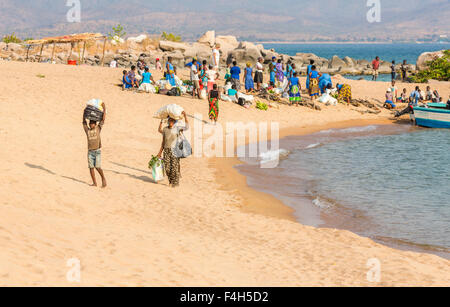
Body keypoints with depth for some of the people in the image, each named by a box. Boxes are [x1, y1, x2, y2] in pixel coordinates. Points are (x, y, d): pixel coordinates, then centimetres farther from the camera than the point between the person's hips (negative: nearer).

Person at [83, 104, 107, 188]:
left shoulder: (98, 128, 5)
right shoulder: (87, 130, 11)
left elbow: (103, 119, 4)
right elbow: (84, 122, 16)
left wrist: (104, 108, 5)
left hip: (97, 151, -3)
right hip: (90, 152, 3)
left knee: (97, 167, -12)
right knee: (91, 167, 1)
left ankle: (103, 179, 8)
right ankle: (94, 183, 6)